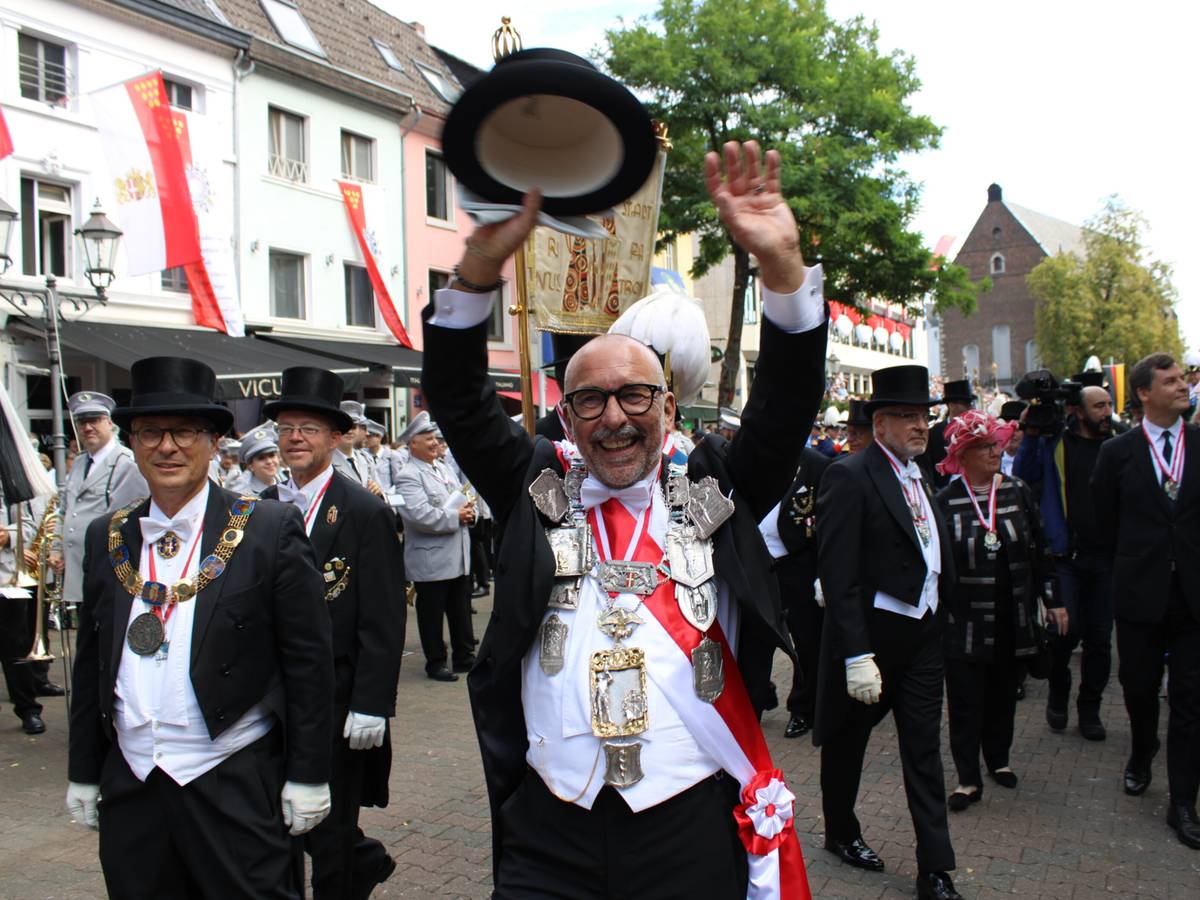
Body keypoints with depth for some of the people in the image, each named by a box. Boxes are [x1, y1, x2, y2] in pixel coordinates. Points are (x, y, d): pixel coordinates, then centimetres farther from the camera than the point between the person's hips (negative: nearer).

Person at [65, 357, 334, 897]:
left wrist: (307, 776, -7)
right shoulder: (106, 539, 6)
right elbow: (91, 663, 12)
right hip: (129, 786, 4)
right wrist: (84, 773, 13)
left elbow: (308, 661, -7)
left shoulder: (270, 529, -8)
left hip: (237, 789, -4)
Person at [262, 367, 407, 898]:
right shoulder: (262, 509, 5)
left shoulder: (366, 513, -10)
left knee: (330, 836, 8)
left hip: (335, 705, -5)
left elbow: (384, 622, -12)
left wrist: (370, 706, -17)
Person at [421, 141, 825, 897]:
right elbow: (458, 399, -5)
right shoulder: (536, 489, 4)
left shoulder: (715, 491, 3)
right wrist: (481, 266, -19)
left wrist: (782, 264, -21)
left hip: (692, 826, 0)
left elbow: (788, 401, -7)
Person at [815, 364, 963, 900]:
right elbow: (838, 577, -20)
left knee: (924, 750, 9)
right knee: (847, 741, 15)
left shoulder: (919, 477, 9)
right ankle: (840, 833, 38)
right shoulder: (849, 477, -16)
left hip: (922, 637, 6)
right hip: (871, 639, -6)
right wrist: (857, 656, -23)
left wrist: (939, 620, 5)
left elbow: (936, 560, 14)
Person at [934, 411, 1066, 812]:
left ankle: (998, 759, 36)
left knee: (1003, 693, 16)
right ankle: (968, 778, 12)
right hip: (965, 619, -3)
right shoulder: (945, 500, -9)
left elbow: (1039, 549, 8)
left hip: (1013, 617, 3)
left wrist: (1053, 599, 8)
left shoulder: (1017, 492, 1)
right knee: (965, 699, 1)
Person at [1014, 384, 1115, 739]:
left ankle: (1089, 709, 23)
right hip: (1064, 554, -2)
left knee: (1099, 638, 7)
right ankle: (1058, 694, 20)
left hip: (1105, 556, 3)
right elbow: (1022, 477, -6)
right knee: (1065, 630, -7)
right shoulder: (1053, 443, 3)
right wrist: (1030, 435, -12)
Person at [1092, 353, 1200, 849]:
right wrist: (1133, 566, 9)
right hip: (1141, 592, 0)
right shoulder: (1117, 451, -2)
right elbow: (1106, 522, 6)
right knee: (1139, 687, 14)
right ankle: (1142, 754, 43)